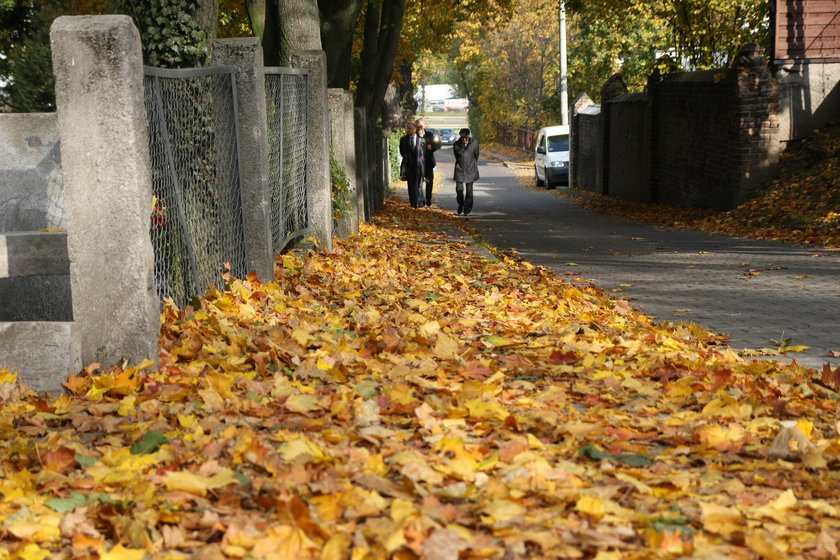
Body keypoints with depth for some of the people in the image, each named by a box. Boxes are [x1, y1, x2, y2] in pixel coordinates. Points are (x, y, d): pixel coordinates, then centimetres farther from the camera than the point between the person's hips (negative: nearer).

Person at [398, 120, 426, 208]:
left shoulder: (421, 140, -1)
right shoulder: (403, 140, 4)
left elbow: (424, 154, 4)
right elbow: (402, 153, 9)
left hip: (419, 165, -2)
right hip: (408, 166, 2)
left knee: (418, 185, -6)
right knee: (411, 185, 5)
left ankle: (420, 202, 5)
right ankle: (413, 203, 13)